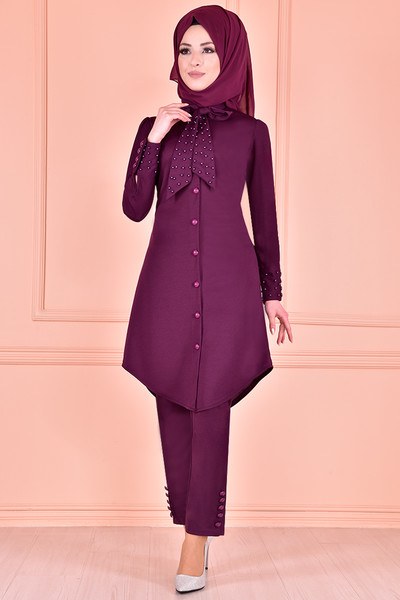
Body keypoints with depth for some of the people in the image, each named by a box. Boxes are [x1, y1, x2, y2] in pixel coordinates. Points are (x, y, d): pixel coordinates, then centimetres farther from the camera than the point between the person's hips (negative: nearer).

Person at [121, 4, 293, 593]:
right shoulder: (156, 126, 12)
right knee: (175, 409, 5)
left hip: (228, 282, -2)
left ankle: (197, 539, 3)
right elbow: (134, 208, 2)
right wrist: (154, 138, -6)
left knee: (210, 409, -5)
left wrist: (272, 292, 11)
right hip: (168, 281, 2)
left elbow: (264, 216, 12)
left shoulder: (251, 131, 10)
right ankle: (196, 527, 20)